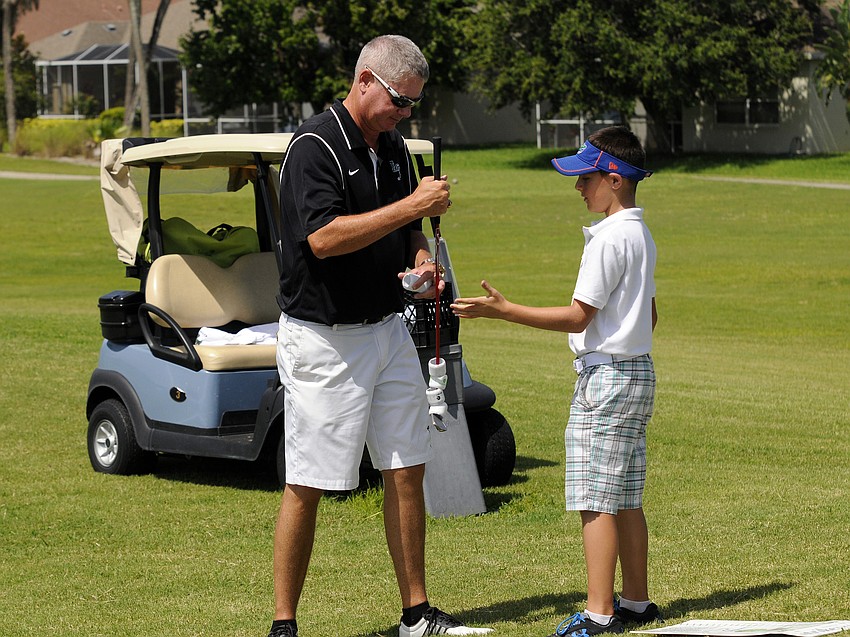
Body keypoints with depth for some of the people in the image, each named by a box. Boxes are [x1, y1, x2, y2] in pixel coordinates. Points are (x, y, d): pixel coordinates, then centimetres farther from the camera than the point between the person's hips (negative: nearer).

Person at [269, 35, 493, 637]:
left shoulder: (394, 147, 10)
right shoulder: (315, 145, -15)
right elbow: (323, 237, -27)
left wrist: (422, 260, 2)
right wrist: (412, 205, -24)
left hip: (388, 331, 8)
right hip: (323, 338, -8)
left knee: (407, 471, 8)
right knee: (307, 486, -3)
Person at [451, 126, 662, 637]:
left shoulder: (609, 238, -17)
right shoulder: (642, 236, 13)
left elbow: (578, 317, -18)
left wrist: (504, 310, -17)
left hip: (606, 375, -10)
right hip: (637, 371, 10)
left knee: (597, 498, -8)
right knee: (626, 499, 14)